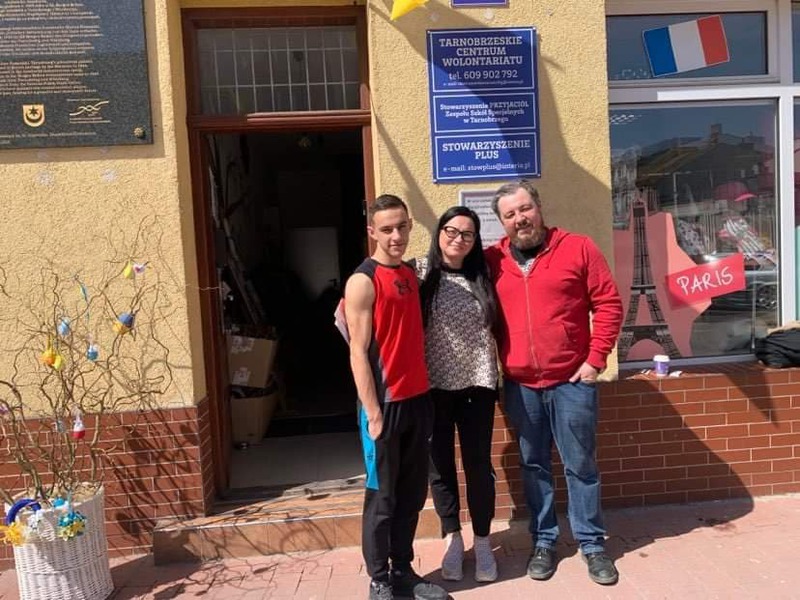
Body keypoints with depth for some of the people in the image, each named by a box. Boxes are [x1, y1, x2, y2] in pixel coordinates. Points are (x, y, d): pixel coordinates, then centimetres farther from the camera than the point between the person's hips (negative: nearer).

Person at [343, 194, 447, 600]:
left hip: (417, 399, 7)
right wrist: (373, 413, -16)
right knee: (382, 497, 6)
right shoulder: (363, 281, -11)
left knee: (412, 494, 15)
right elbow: (358, 353, -14)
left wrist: (426, 395, 10)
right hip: (385, 403, -7)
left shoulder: (411, 274, 11)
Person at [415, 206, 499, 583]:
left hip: (477, 383, 2)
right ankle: (452, 538, 29)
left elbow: (494, 326, 13)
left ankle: (482, 542, 26)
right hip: (433, 385, -2)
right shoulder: (420, 273, -4)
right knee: (440, 464, 10)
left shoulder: (481, 279, 6)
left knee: (479, 464, 9)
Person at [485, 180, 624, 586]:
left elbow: (609, 304, -2)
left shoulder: (578, 248, -3)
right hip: (519, 385, 2)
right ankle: (543, 541, 29)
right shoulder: (492, 260, 2)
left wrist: (596, 358, -7)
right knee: (534, 465, 13)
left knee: (580, 465, 9)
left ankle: (592, 543, 26)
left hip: (571, 380, -2)